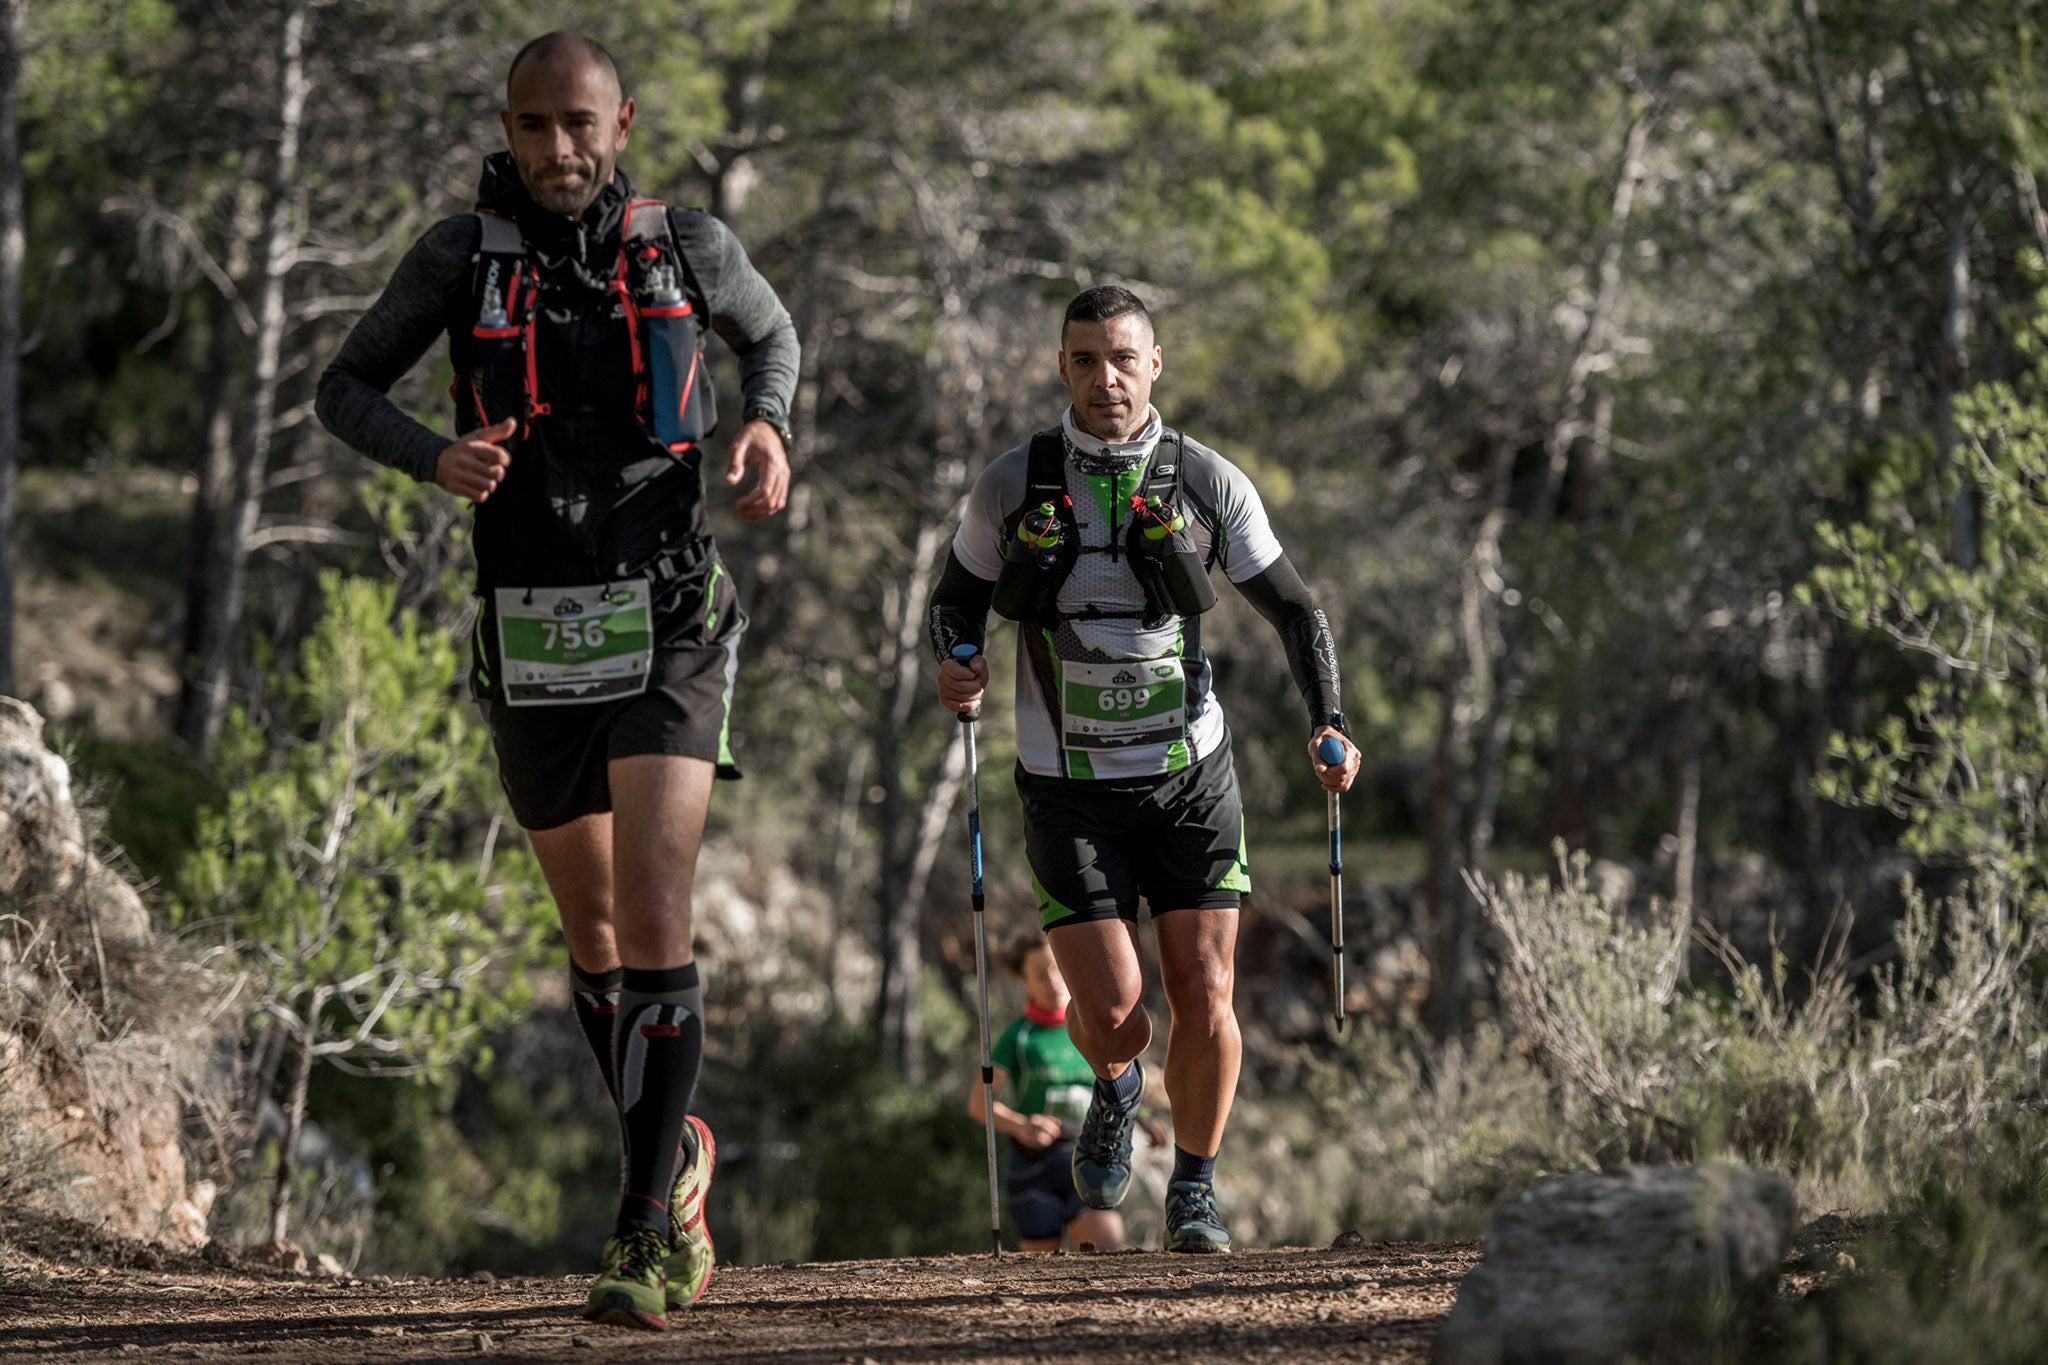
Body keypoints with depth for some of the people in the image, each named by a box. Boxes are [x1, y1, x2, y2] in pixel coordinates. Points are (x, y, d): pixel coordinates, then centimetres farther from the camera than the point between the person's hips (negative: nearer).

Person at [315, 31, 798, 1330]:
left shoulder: (688, 244, -2)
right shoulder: (461, 254, -3)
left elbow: (771, 333, 20)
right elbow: (346, 388, 6)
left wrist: (769, 430, -2)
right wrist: (437, 457, -15)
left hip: (669, 627, -2)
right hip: (536, 640, 2)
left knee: (654, 914, -18)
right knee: (594, 933, 15)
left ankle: (648, 1231, -16)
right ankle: (679, 1152, 40)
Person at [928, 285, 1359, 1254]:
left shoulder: (1208, 484, -4)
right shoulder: (1012, 487, -5)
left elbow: (1293, 609, 6)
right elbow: (957, 596, 9)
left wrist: (1327, 723, -8)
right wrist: (954, 665, -13)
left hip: (1190, 776, 1)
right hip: (1070, 790, -1)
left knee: (1204, 999, -6)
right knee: (1111, 1011, -11)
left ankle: (1194, 1192, 15)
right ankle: (1114, 1090, 25)